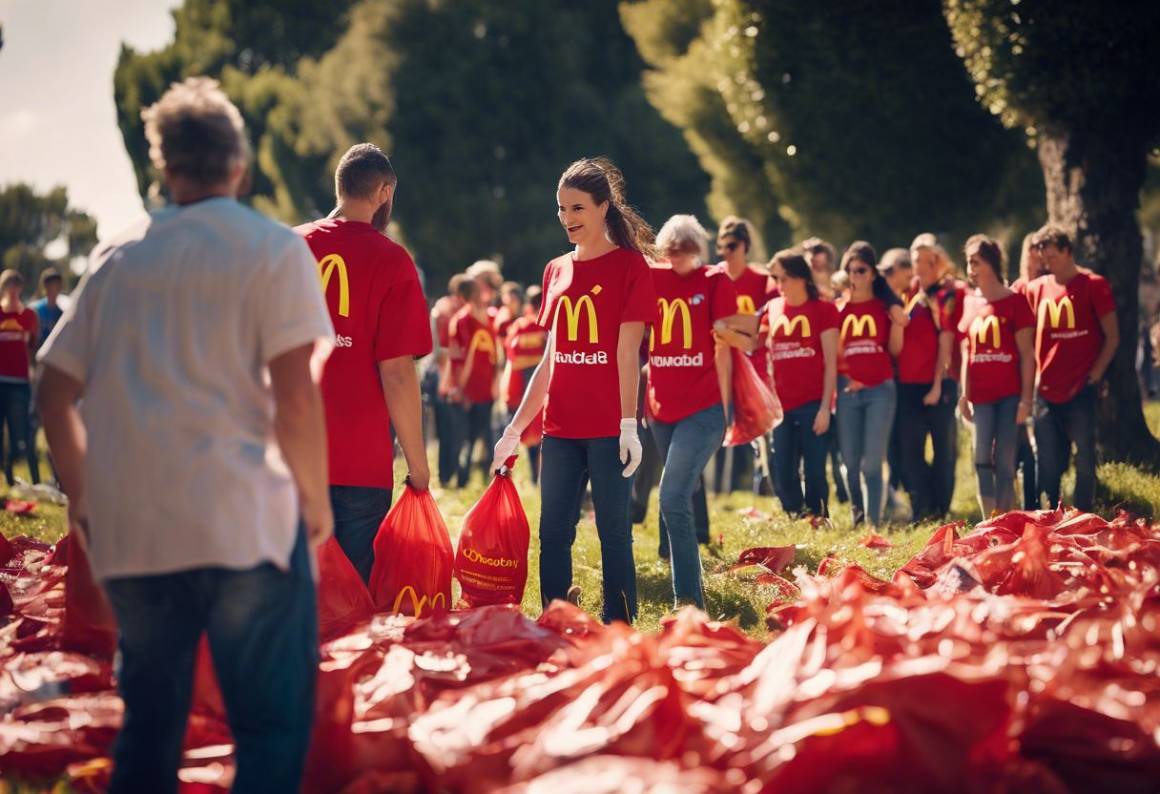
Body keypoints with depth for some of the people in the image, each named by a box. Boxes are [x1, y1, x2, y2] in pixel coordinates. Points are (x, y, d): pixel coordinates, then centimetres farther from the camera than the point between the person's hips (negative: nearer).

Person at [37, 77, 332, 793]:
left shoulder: (117, 258, 12)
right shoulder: (273, 250, -1)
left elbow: (55, 397, 12)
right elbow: (295, 395, -11)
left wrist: (83, 494, 24)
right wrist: (316, 498, 2)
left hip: (130, 533, 5)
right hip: (243, 520, -5)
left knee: (149, 729, 15)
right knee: (275, 726, 1)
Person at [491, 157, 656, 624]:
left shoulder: (629, 266, -3)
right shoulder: (556, 271, 13)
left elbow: (627, 352, -9)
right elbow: (550, 360, 15)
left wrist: (629, 424, -14)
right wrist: (515, 429, 12)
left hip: (608, 429, -6)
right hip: (560, 428, 6)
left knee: (614, 532, -1)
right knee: (553, 534, 5)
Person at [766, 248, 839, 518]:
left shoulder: (823, 309, -1)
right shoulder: (773, 309, 11)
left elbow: (831, 362, -3)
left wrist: (825, 407, -9)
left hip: (813, 404, -4)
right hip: (782, 405, 4)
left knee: (814, 473, -1)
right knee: (782, 476, 4)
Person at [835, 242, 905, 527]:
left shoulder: (885, 306, 5)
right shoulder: (838, 308, 8)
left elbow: (895, 349, 2)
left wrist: (898, 322, -12)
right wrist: (842, 375, -6)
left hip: (880, 389, -2)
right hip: (848, 390, 2)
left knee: (872, 463, -8)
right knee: (851, 462, 3)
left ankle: (873, 522, -6)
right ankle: (858, 517, 20)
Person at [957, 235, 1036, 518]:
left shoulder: (1015, 301, -4)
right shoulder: (969, 304, 10)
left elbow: (1027, 354, -5)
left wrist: (1026, 399, -10)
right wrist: (964, 395, 7)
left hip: (1010, 395, -4)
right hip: (981, 396, 4)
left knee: (1004, 462, -4)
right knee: (982, 460, 1)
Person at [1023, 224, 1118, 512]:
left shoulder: (1094, 285, -1)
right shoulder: (1036, 289, 8)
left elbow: (1112, 336, 0)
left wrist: (1095, 373, -8)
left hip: (1081, 390, -3)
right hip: (1046, 391, 3)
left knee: (1084, 459, -1)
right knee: (1048, 463, 7)